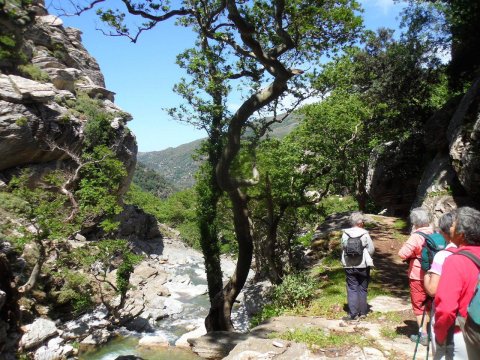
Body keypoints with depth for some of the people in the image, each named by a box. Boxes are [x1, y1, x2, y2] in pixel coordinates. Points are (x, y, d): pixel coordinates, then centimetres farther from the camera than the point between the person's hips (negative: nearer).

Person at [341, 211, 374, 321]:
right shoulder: (365, 234, -11)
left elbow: (343, 247, -2)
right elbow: (371, 249, -8)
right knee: (362, 289, 12)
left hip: (349, 266, 1)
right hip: (363, 266, -1)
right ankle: (362, 312, 19)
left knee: (352, 289, 6)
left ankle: (353, 314, 4)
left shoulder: (345, 234, -5)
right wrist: (366, 258, 10)